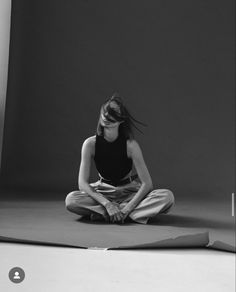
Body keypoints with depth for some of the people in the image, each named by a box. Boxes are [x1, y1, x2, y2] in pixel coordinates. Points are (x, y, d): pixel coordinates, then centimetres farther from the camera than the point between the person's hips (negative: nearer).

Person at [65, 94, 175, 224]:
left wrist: (127, 208, -29)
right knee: (71, 200, -29)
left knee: (167, 197, -28)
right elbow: (82, 183, -18)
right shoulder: (90, 144, -15)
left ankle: (100, 213, -27)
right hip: (104, 191, 1)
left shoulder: (130, 145, -19)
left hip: (130, 191, 0)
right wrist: (107, 204, -29)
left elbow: (147, 183, -19)